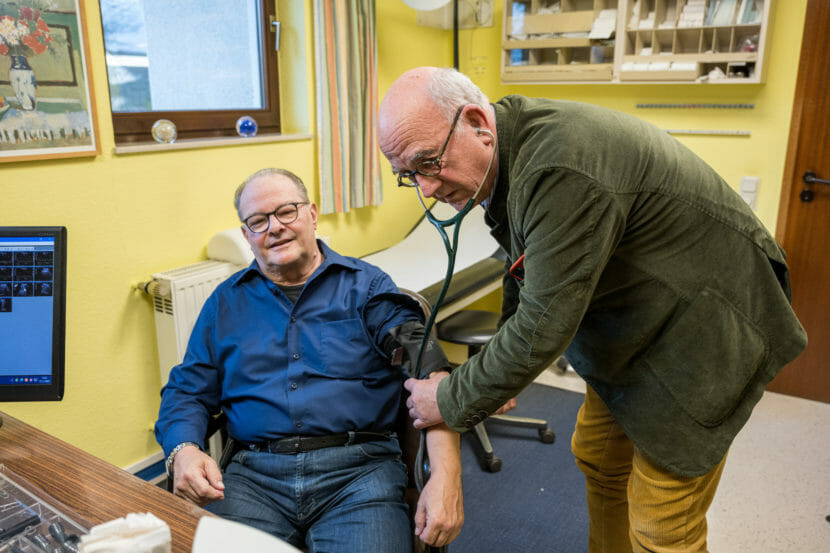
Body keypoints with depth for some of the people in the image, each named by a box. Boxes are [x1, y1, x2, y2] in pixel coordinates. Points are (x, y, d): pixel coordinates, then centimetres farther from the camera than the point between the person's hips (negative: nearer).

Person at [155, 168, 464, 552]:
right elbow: (186, 391, 17)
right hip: (254, 473, 2)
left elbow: (427, 366, -7)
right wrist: (183, 451, -7)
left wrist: (445, 476, -21)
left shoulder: (366, 286, 6)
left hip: (360, 467, -2)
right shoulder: (226, 301, 16)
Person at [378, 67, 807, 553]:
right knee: (597, 457, 21)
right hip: (628, 330, 9)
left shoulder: (563, 171, -34)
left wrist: (453, 402, -17)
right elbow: (526, 275, 10)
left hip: (703, 326, -9)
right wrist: (499, 373, 13)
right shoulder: (507, 151, -3)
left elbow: (543, 327, -31)